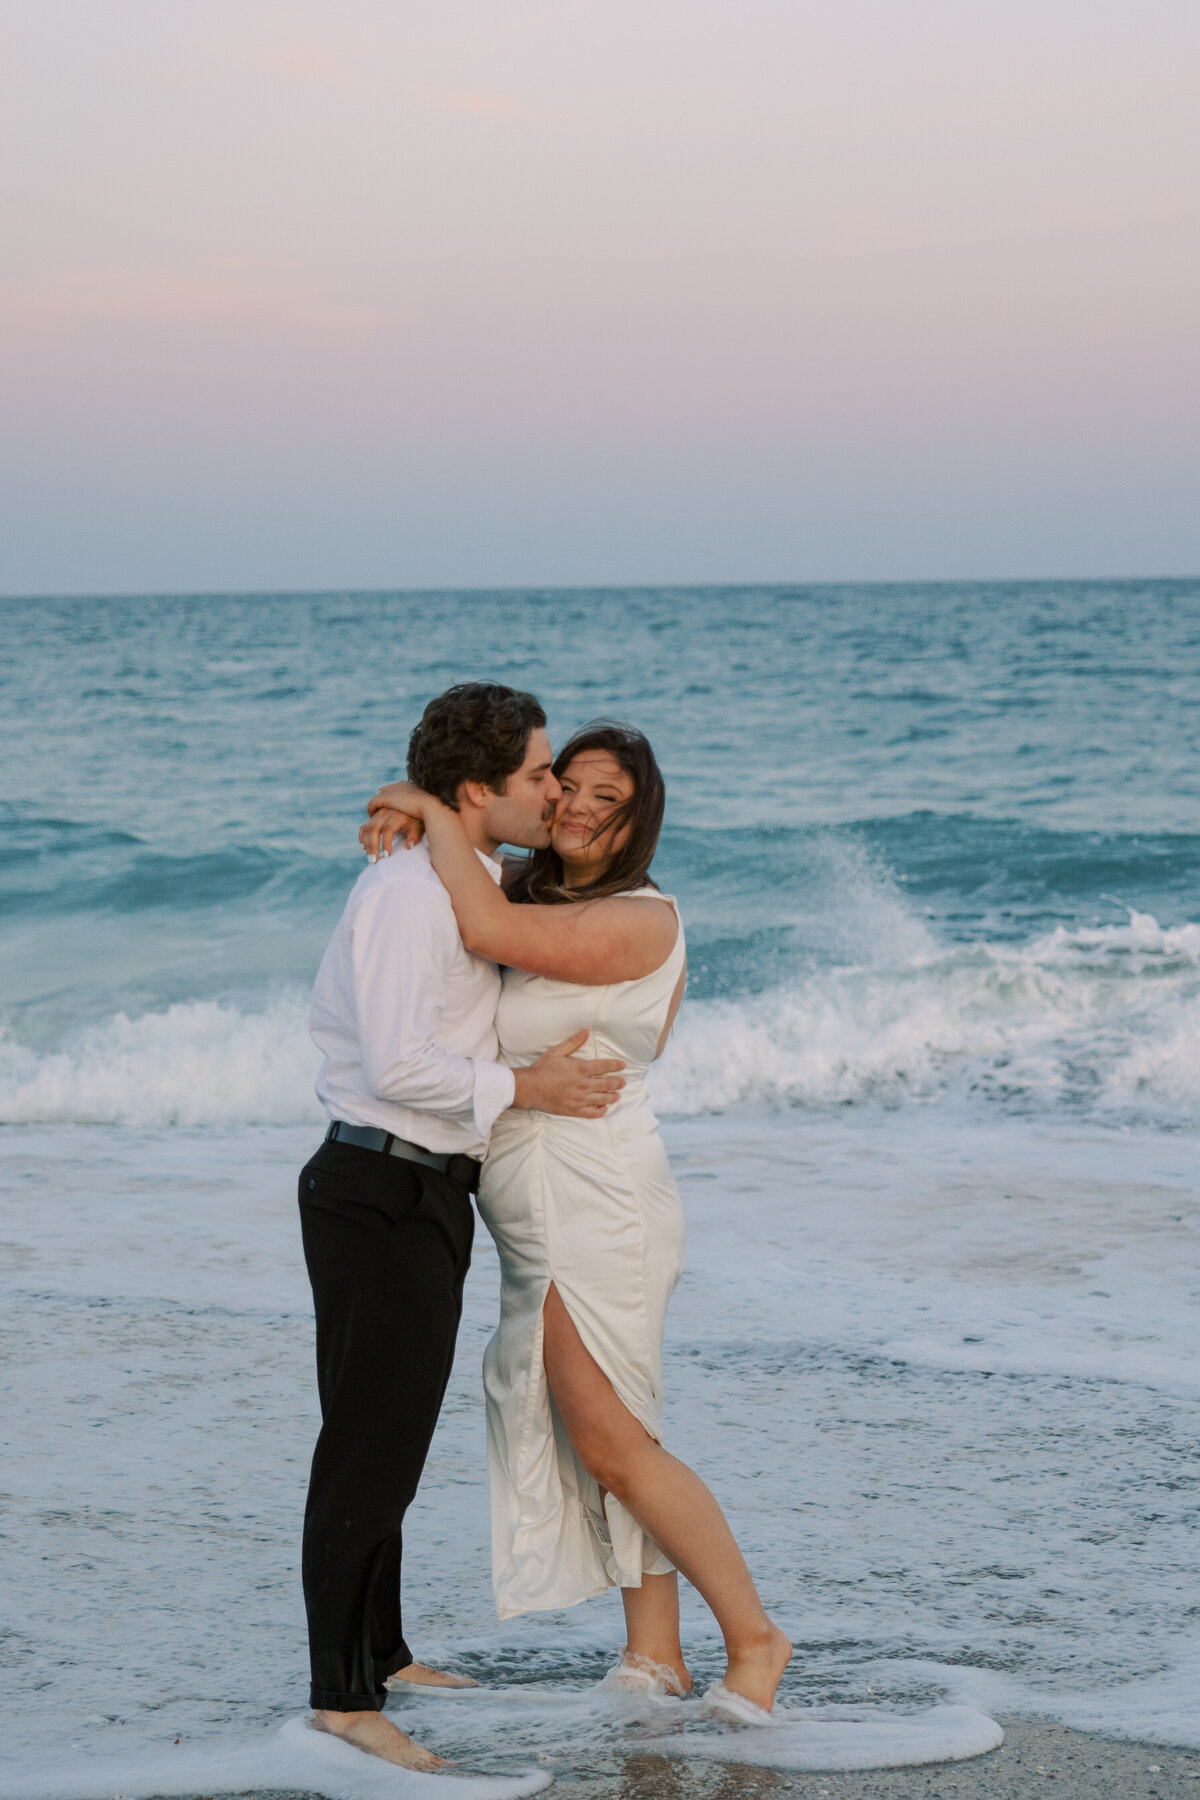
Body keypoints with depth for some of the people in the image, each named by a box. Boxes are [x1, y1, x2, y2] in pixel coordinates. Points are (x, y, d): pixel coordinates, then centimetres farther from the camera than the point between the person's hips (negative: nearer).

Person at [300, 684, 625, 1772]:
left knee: (391, 1438, 19)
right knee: (372, 1447, -4)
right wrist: (527, 1089, -15)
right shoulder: (411, 893, -18)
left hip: (424, 1193, 10)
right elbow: (398, 1065, -26)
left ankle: (380, 1654, 31)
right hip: (384, 1197, -10)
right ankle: (342, 1696, 3)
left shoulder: (463, 884, 14)